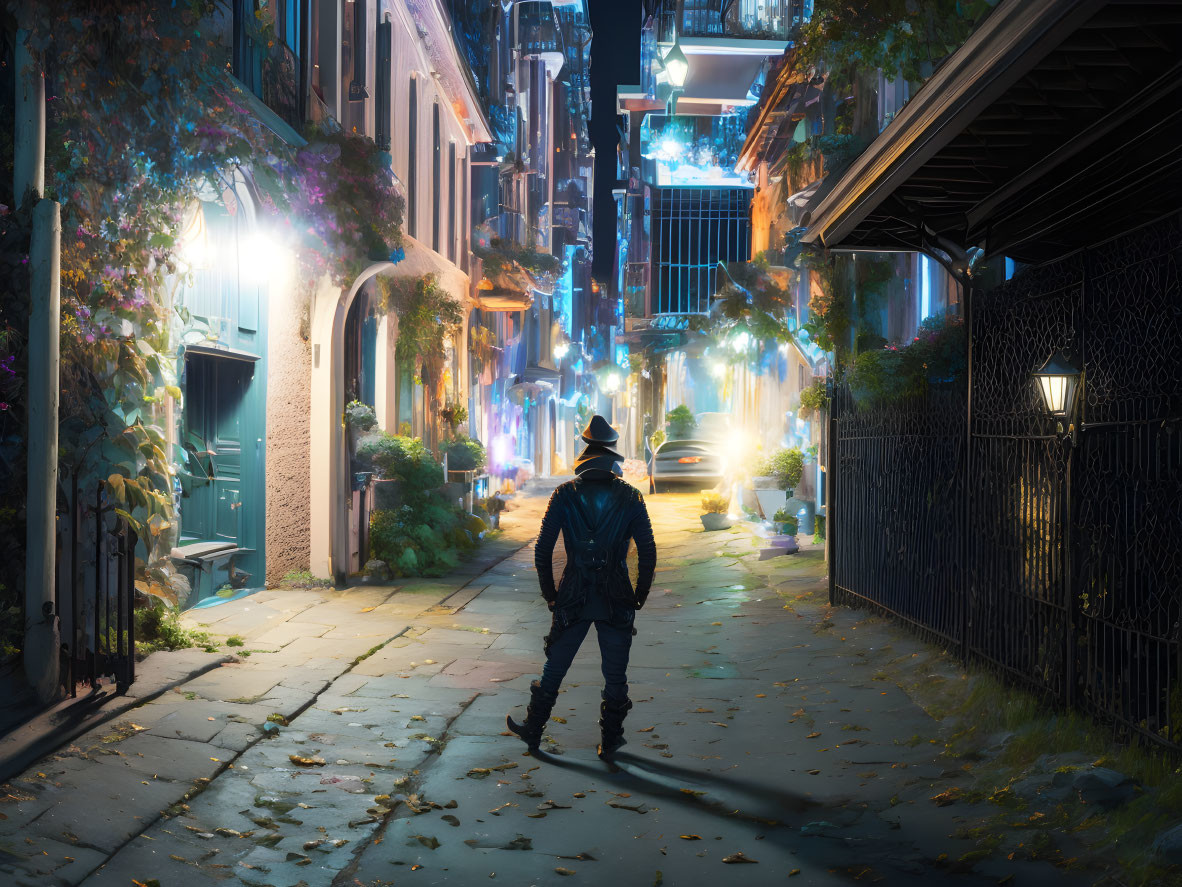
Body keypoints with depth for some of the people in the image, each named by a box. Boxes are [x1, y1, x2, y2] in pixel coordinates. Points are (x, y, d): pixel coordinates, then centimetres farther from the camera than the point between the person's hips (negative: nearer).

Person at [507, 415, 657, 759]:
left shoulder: (565, 494, -3)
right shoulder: (631, 497, -3)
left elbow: (542, 551, -3)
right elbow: (648, 554, -3)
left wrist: (550, 594, 8)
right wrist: (639, 597, 7)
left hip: (572, 599, 1)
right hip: (616, 601, 0)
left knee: (554, 669, 14)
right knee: (615, 675, 11)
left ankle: (533, 730, 27)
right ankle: (610, 741, 18)